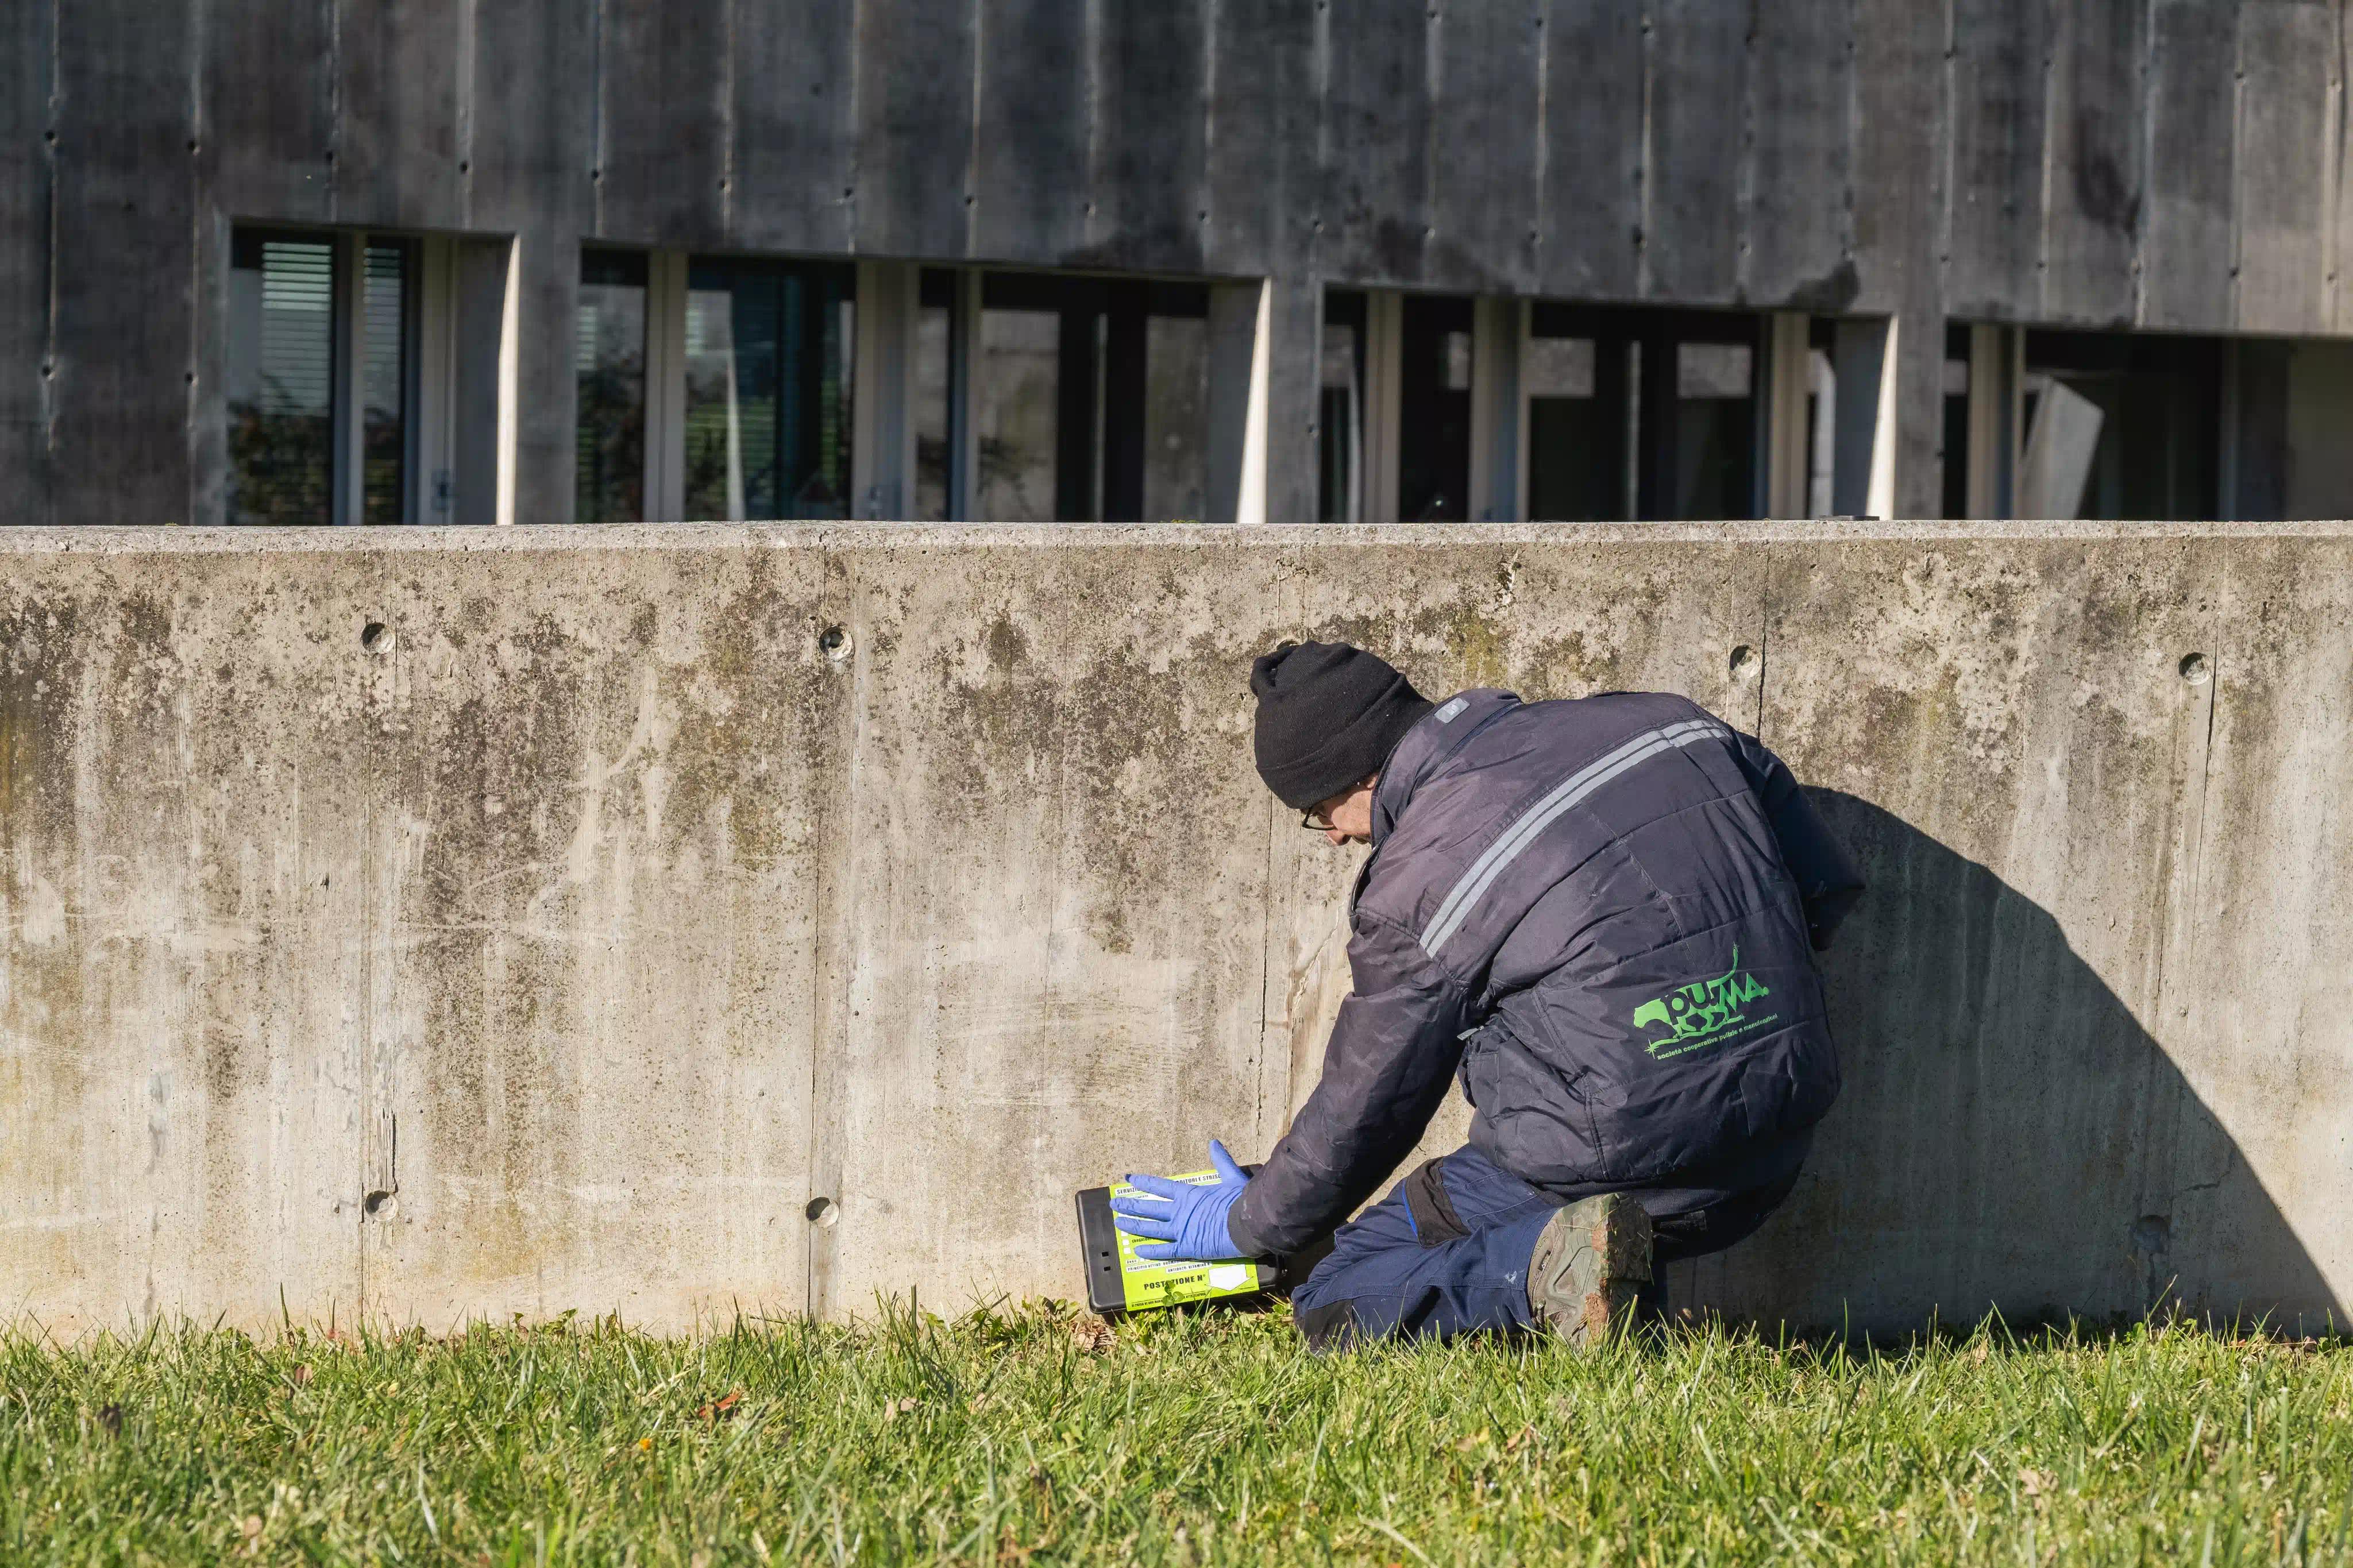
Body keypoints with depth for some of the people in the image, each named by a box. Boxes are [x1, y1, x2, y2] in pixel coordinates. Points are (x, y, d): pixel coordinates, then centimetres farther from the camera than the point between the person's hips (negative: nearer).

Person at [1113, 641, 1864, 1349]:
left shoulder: (1415, 887, -7)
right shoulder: (1658, 723, 8)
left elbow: (1364, 1107, 5)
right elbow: (1827, 886, 15)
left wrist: (1249, 1225, 23)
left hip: (1608, 1174, -6)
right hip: (1771, 1167, 6)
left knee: (1335, 1305, 8)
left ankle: (1543, 1265, -18)